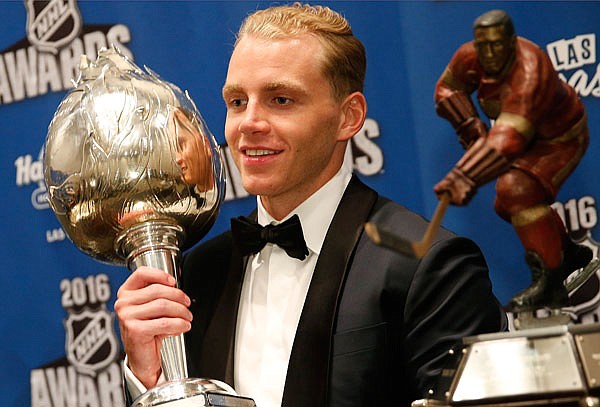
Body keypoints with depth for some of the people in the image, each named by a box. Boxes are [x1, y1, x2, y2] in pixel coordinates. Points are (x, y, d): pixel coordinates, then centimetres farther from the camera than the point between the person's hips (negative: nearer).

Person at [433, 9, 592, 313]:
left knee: (519, 191, -28)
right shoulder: (470, 58, -19)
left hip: (561, 139, -8)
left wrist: (464, 178, -60)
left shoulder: (529, 74, -41)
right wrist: (470, 126, -16)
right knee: (506, 204, 12)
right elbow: (447, 89, 2)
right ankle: (568, 252, 35)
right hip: (530, 138, 8)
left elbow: (508, 140, -51)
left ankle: (549, 284, -23)